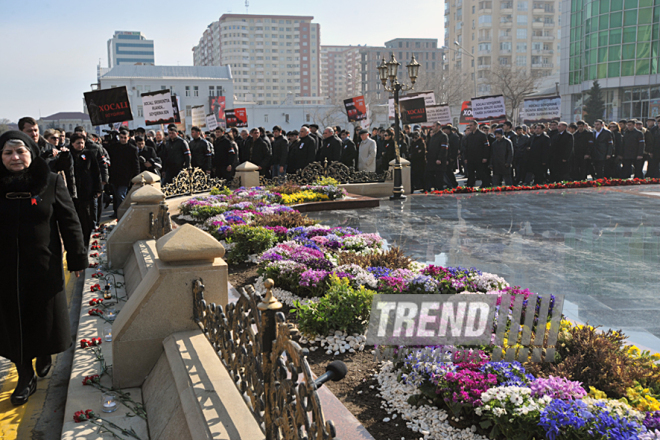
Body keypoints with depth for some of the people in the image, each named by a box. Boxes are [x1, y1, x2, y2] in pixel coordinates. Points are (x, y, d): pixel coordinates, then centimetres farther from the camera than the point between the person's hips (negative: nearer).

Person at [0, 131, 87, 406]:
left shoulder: (51, 182, -5)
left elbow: (69, 221, -3)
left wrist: (77, 257, -3)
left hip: (44, 266, -1)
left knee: (44, 314, 12)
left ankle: (44, 356, 41)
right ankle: (25, 378, 20)